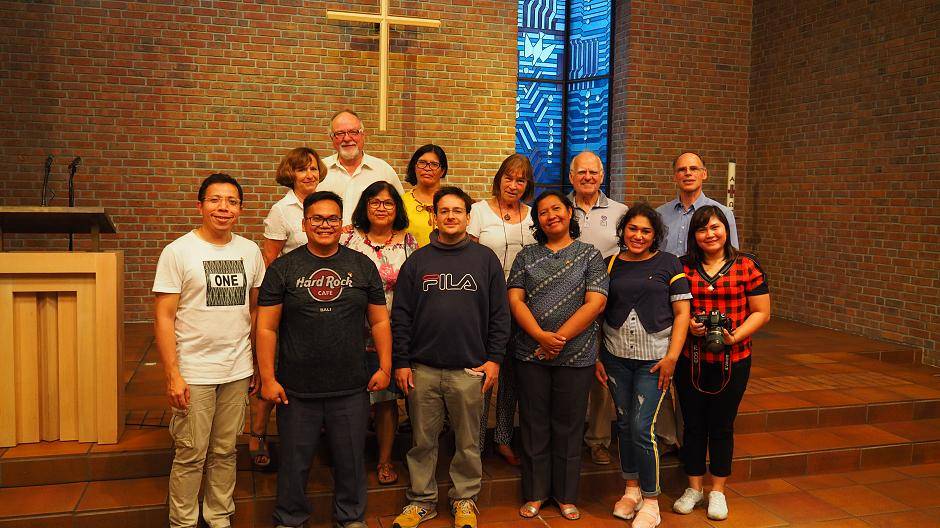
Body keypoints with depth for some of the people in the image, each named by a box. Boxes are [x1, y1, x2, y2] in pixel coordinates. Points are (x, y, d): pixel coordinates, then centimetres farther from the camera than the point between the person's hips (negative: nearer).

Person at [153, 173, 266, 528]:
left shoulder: (250, 251, 6)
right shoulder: (178, 252, -6)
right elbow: (163, 318, -8)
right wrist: (173, 375, -13)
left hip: (238, 371, 4)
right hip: (194, 373, -3)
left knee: (225, 452, 14)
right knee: (191, 456, 5)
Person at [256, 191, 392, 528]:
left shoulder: (362, 266, 4)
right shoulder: (283, 268, -1)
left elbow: (379, 321, 7)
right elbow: (266, 327, -3)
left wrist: (385, 366, 2)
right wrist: (268, 378, -7)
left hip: (352, 389, 1)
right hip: (296, 390, -1)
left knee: (351, 461, 14)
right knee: (294, 462, 12)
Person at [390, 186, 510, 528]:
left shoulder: (485, 259, 4)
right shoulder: (417, 262, 5)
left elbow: (499, 314, 3)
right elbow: (401, 316, 4)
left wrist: (494, 359, -2)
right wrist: (401, 362, -1)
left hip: (470, 369, 0)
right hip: (422, 369, 1)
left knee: (468, 442, 10)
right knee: (423, 440, 11)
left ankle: (465, 500, 27)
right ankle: (421, 500, 26)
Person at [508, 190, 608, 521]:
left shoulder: (589, 255, 3)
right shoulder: (527, 255, 8)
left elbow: (595, 303, -7)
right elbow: (515, 300, 0)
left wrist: (560, 338, -14)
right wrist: (541, 336, -15)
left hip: (575, 357, -1)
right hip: (531, 354, 2)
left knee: (569, 427, 8)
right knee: (534, 426, 9)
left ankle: (566, 495, 24)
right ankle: (535, 493, 24)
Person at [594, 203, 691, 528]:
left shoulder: (668, 264, -1)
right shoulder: (611, 265, 6)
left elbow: (682, 313, -2)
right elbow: (597, 312, 9)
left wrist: (671, 357, -9)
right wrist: (596, 357, 5)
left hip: (654, 359, -3)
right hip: (616, 357, 3)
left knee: (642, 428, -6)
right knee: (624, 423, 12)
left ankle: (651, 501, 11)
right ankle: (631, 489, 30)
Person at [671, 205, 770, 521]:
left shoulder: (746, 266, -3)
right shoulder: (683, 267, 1)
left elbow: (761, 313, -1)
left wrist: (735, 336, -16)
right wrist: (688, 325, -13)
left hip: (732, 361, -1)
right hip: (689, 361, 1)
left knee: (722, 427, 10)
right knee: (693, 425, 11)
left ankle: (718, 491, 27)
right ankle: (694, 488, 29)